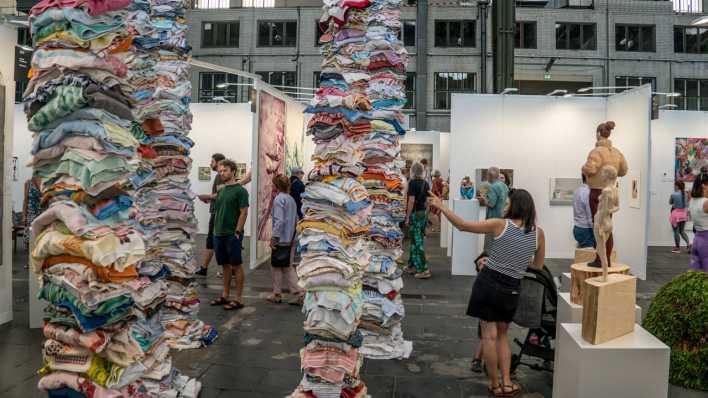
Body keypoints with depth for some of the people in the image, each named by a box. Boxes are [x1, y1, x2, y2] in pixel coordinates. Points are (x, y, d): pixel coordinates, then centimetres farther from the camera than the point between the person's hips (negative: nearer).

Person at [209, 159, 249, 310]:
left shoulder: (240, 190, -8)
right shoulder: (221, 191, 14)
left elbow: (244, 213, -12)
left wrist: (237, 232, -16)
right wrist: (216, 230, 12)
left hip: (232, 234, -7)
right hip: (219, 234, 7)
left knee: (236, 265, -1)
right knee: (225, 265, 14)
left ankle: (239, 299, 5)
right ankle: (225, 296, 23)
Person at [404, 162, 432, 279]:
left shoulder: (412, 183, -14)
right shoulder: (426, 184, 7)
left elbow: (411, 201, -18)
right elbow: (426, 201, 11)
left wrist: (407, 217, -14)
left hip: (415, 214, -7)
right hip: (423, 213, 8)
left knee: (417, 242, -5)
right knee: (415, 240, 16)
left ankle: (423, 269, -6)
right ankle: (412, 265, 25)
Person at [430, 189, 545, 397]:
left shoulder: (500, 225, -9)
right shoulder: (538, 233, 0)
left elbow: (462, 226, -6)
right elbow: (538, 266, 12)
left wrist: (441, 206, 3)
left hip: (488, 282, -3)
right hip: (511, 290, 3)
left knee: (489, 335, 5)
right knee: (502, 334, 20)